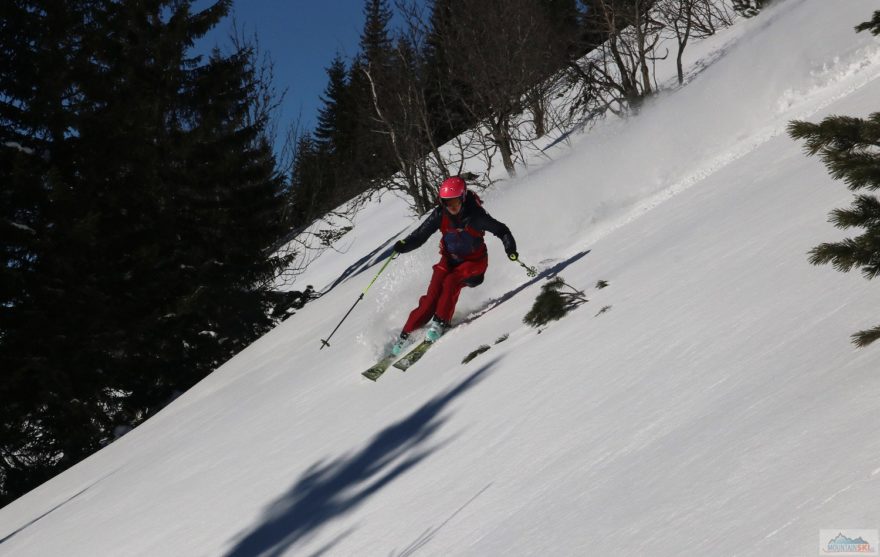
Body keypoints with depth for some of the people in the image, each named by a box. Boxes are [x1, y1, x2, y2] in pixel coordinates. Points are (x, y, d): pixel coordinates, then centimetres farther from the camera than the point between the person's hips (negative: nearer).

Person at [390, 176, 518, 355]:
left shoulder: (475, 215, -23)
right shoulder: (440, 214, -15)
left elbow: (501, 230, -15)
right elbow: (420, 235, -14)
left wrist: (510, 249, -31)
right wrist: (404, 245, -32)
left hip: (474, 261, -2)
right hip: (450, 259, 2)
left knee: (451, 282, -30)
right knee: (432, 296, -12)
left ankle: (440, 323, -18)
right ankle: (405, 334, -7)